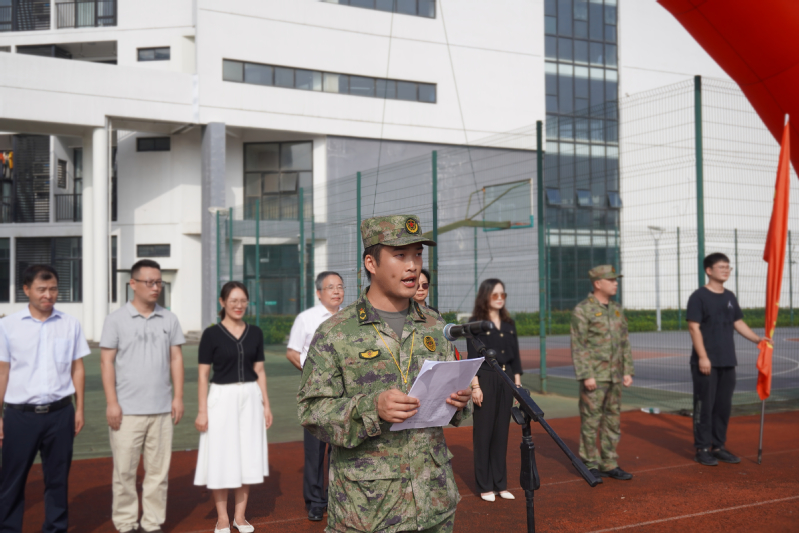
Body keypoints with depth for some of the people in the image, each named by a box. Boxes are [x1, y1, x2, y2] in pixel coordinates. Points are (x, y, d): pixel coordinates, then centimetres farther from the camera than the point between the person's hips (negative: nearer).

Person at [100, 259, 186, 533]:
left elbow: (176, 359, 9)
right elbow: (106, 361, -3)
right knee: (124, 471, 2)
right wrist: (111, 402, -9)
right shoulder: (116, 319, -1)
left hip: (161, 409, 3)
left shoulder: (169, 319, 8)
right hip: (127, 410, -3)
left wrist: (178, 397, 2)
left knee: (159, 470, 7)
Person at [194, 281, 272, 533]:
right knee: (221, 458, 2)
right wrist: (202, 410, -8)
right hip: (221, 398, -3)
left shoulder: (255, 333, 7)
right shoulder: (211, 334, -4)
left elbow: (260, 371, 11)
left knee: (247, 457, 8)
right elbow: (203, 374, -3)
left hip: (250, 398, 3)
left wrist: (266, 404, 7)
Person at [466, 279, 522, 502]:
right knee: (483, 432, -1)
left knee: (502, 432, 8)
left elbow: (515, 356, 14)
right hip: (485, 379, -5)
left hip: (506, 380, 5)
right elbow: (472, 357, -7)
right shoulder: (476, 323, -4)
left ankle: (500, 484, 16)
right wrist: (475, 386, -13)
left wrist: (518, 383, 9)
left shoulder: (509, 324, 12)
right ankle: (485, 486, 7)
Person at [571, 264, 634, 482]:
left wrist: (628, 371, 8)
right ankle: (590, 465, 9)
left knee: (613, 421, 10)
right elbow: (578, 346, -13)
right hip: (594, 377, -7)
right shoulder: (582, 310, -9)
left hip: (614, 376, 7)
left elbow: (625, 343, 15)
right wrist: (586, 375, -18)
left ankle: (610, 464, 18)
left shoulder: (617, 309, 12)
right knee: (590, 421, 0)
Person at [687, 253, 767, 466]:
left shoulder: (730, 297, 14)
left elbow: (738, 323, 20)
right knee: (704, 405, -3)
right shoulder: (699, 296, -7)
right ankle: (702, 449, 6)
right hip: (706, 362, -7)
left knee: (724, 406, 11)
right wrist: (702, 357, -17)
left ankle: (718, 447, 21)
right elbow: (694, 327, -12)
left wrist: (756, 338, 5)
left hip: (727, 361, 7)